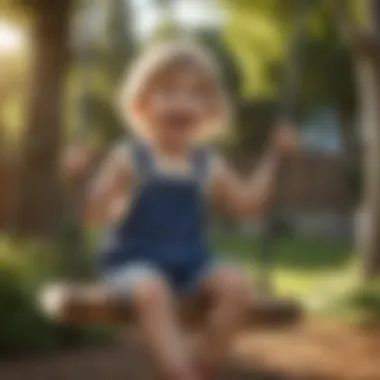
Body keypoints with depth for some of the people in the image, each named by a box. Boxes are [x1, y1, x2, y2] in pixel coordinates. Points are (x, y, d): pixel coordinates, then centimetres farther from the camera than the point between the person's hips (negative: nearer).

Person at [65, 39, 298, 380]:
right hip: (136, 262, -4)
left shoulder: (208, 165, 10)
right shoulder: (129, 159, -3)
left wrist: (273, 157, 9)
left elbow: (248, 204, 12)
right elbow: (96, 212, -10)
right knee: (151, 291, -38)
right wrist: (81, 179, -29)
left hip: (192, 262, 5)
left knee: (238, 285, -22)